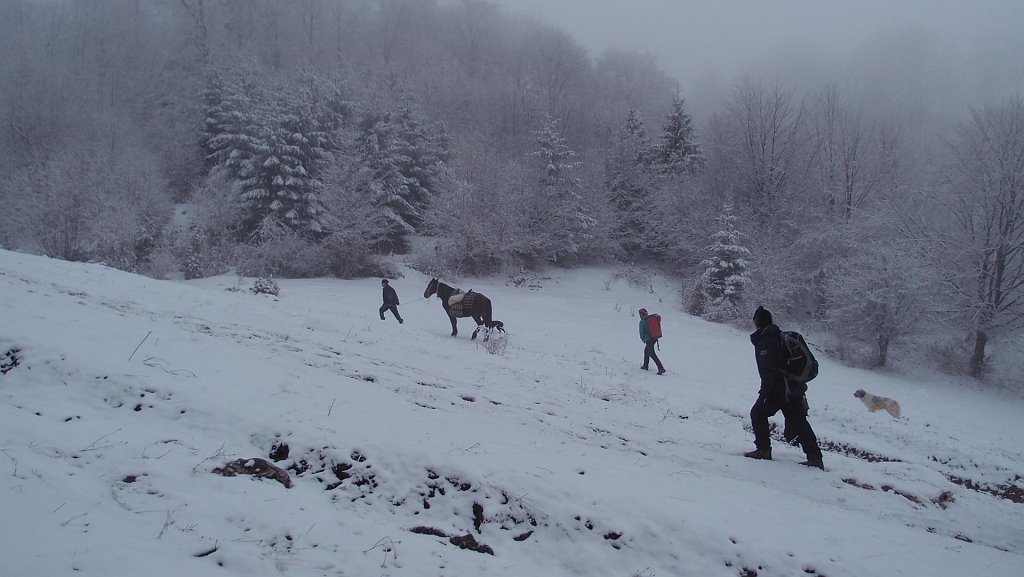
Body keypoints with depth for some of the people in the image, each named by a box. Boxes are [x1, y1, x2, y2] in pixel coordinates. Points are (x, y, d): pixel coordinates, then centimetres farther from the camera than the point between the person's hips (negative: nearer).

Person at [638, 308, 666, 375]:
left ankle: (661, 368, -15)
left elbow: (641, 332, -8)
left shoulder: (642, 321, -10)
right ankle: (645, 365, 36)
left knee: (652, 354, -5)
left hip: (649, 339, -8)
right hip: (655, 338, 8)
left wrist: (643, 339, 10)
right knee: (646, 351, 25)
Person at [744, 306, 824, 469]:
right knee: (799, 422, 11)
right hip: (795, 388, 8)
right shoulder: (781, 337, 16)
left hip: (778, 389, -8)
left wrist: (765, 393, -18)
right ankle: (815, 457, 9)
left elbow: (768, 370, -20)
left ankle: (763, 449, 8)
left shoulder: (765, 341, -12)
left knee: (758, 413, 10)